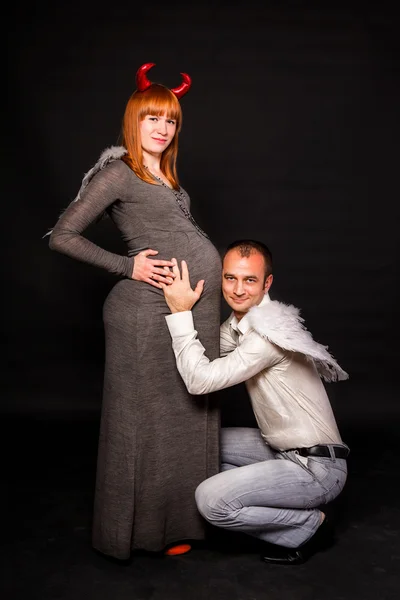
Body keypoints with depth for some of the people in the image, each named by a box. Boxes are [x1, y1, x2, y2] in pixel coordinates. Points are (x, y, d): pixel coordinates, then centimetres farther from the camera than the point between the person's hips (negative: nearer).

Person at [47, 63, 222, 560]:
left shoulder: (165, 177, 20)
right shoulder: (117, 173, -4)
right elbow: (62, 237, -8)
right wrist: (127, 267, -13)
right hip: (152, 309, -8)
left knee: (185, 416, 14)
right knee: (148, 416, 4)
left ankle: (175, 516, 31)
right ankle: (146, 529, 23)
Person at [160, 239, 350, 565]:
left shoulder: (269, 333, -25)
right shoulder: (238, 323, 4)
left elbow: (200, 379, -27)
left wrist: (180, 313, -24)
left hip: (317, 467, -9)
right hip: (284, 450, 9)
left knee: (211, 500, -20)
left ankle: (311, 525, 2)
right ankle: (293, 506, 13)